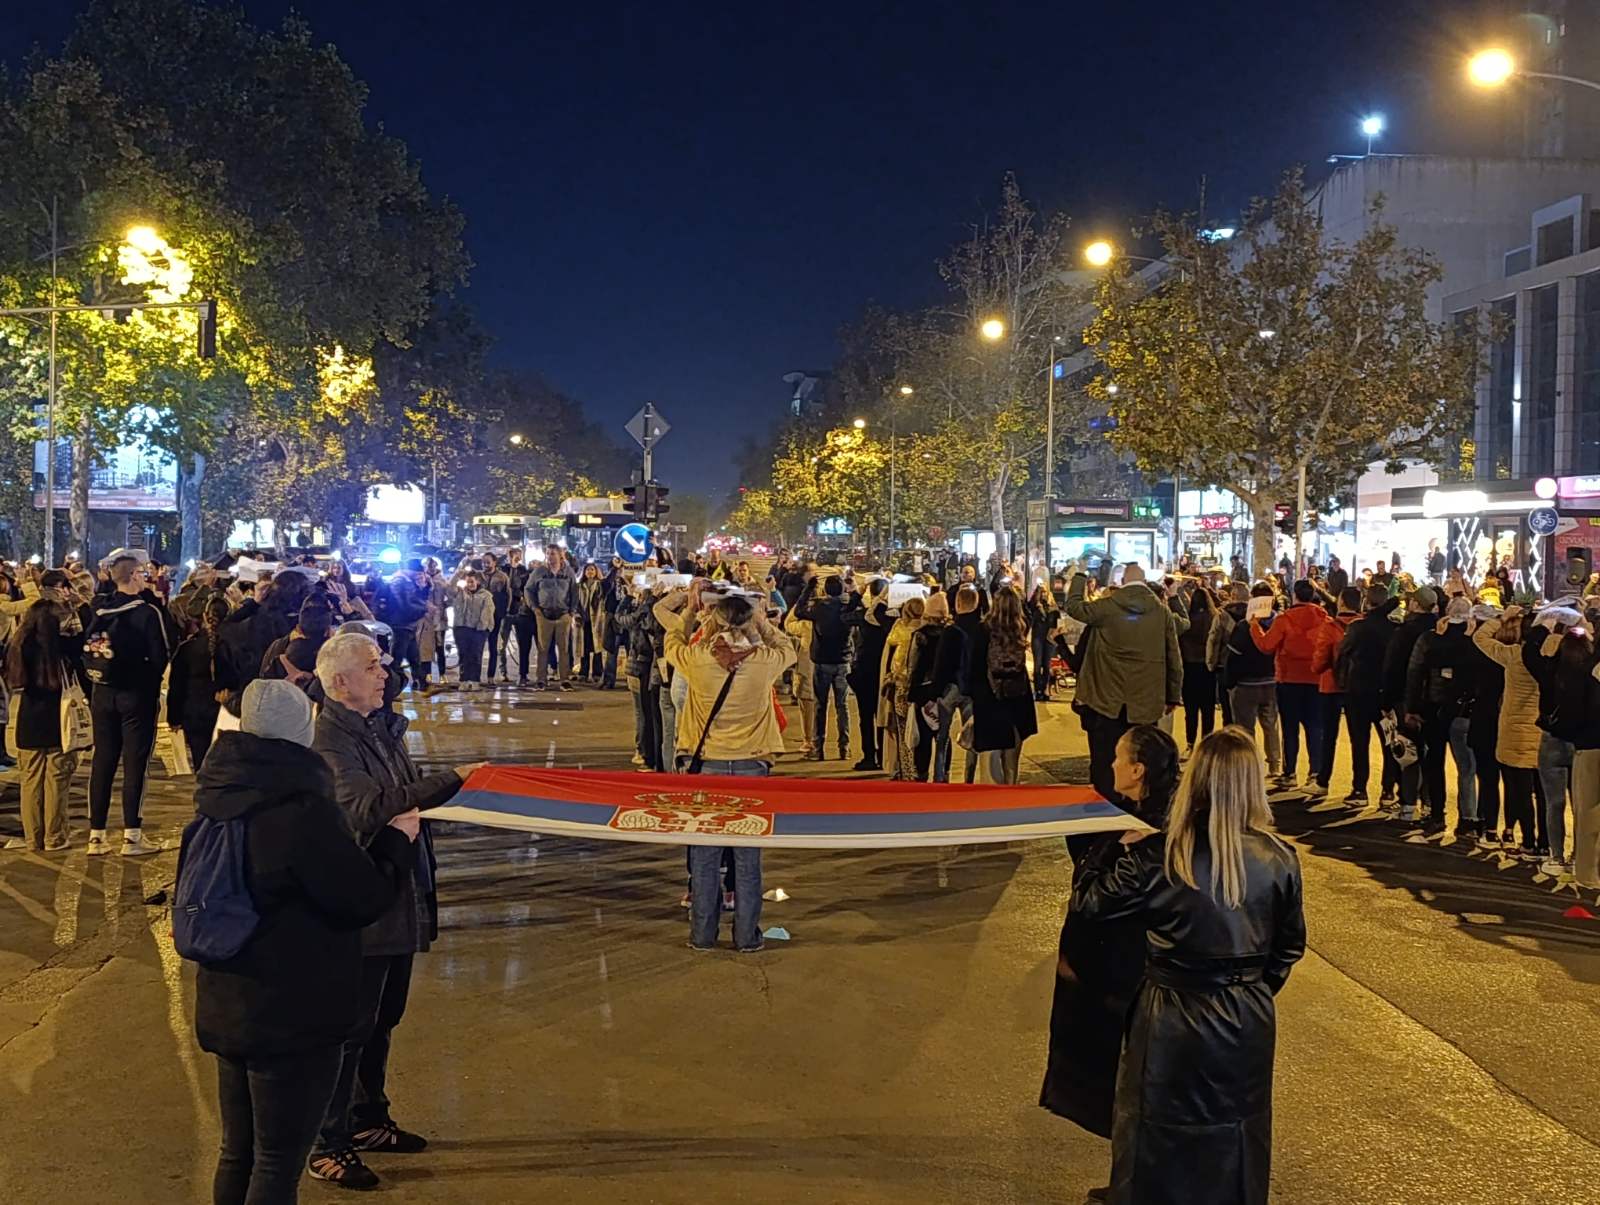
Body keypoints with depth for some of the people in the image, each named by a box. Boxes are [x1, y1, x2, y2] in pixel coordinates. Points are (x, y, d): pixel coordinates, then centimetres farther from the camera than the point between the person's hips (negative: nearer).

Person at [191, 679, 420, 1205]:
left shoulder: (220, 798, -1)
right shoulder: (303, 811, -25)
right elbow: (365, 899, -18)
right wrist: (397, 839, -1)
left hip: (227, 1006, 8)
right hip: (294, 1017, -8)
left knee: (238, 1151, 21)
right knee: (279, 1162, 5)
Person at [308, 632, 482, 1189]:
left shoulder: (381, 726, 9)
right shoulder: (331, 740, -19)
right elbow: (367, 808, -33)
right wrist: (451, 780, -35)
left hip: (399, 900, 9)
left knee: (382, 1019, 21)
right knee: (349, 1027, 1)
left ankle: (369, 1121, 37)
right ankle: (327, 1145, 15)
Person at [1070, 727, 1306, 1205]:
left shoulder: (1156, 858, -20)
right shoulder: (1279, 860, -10)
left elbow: (1088, 902, -7)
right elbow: (1290, 945, 4)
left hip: (1174, 1022, -3)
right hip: (1249, 1023, 3)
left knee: (1160, 1143, 16)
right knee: (1238, 1135, 23)